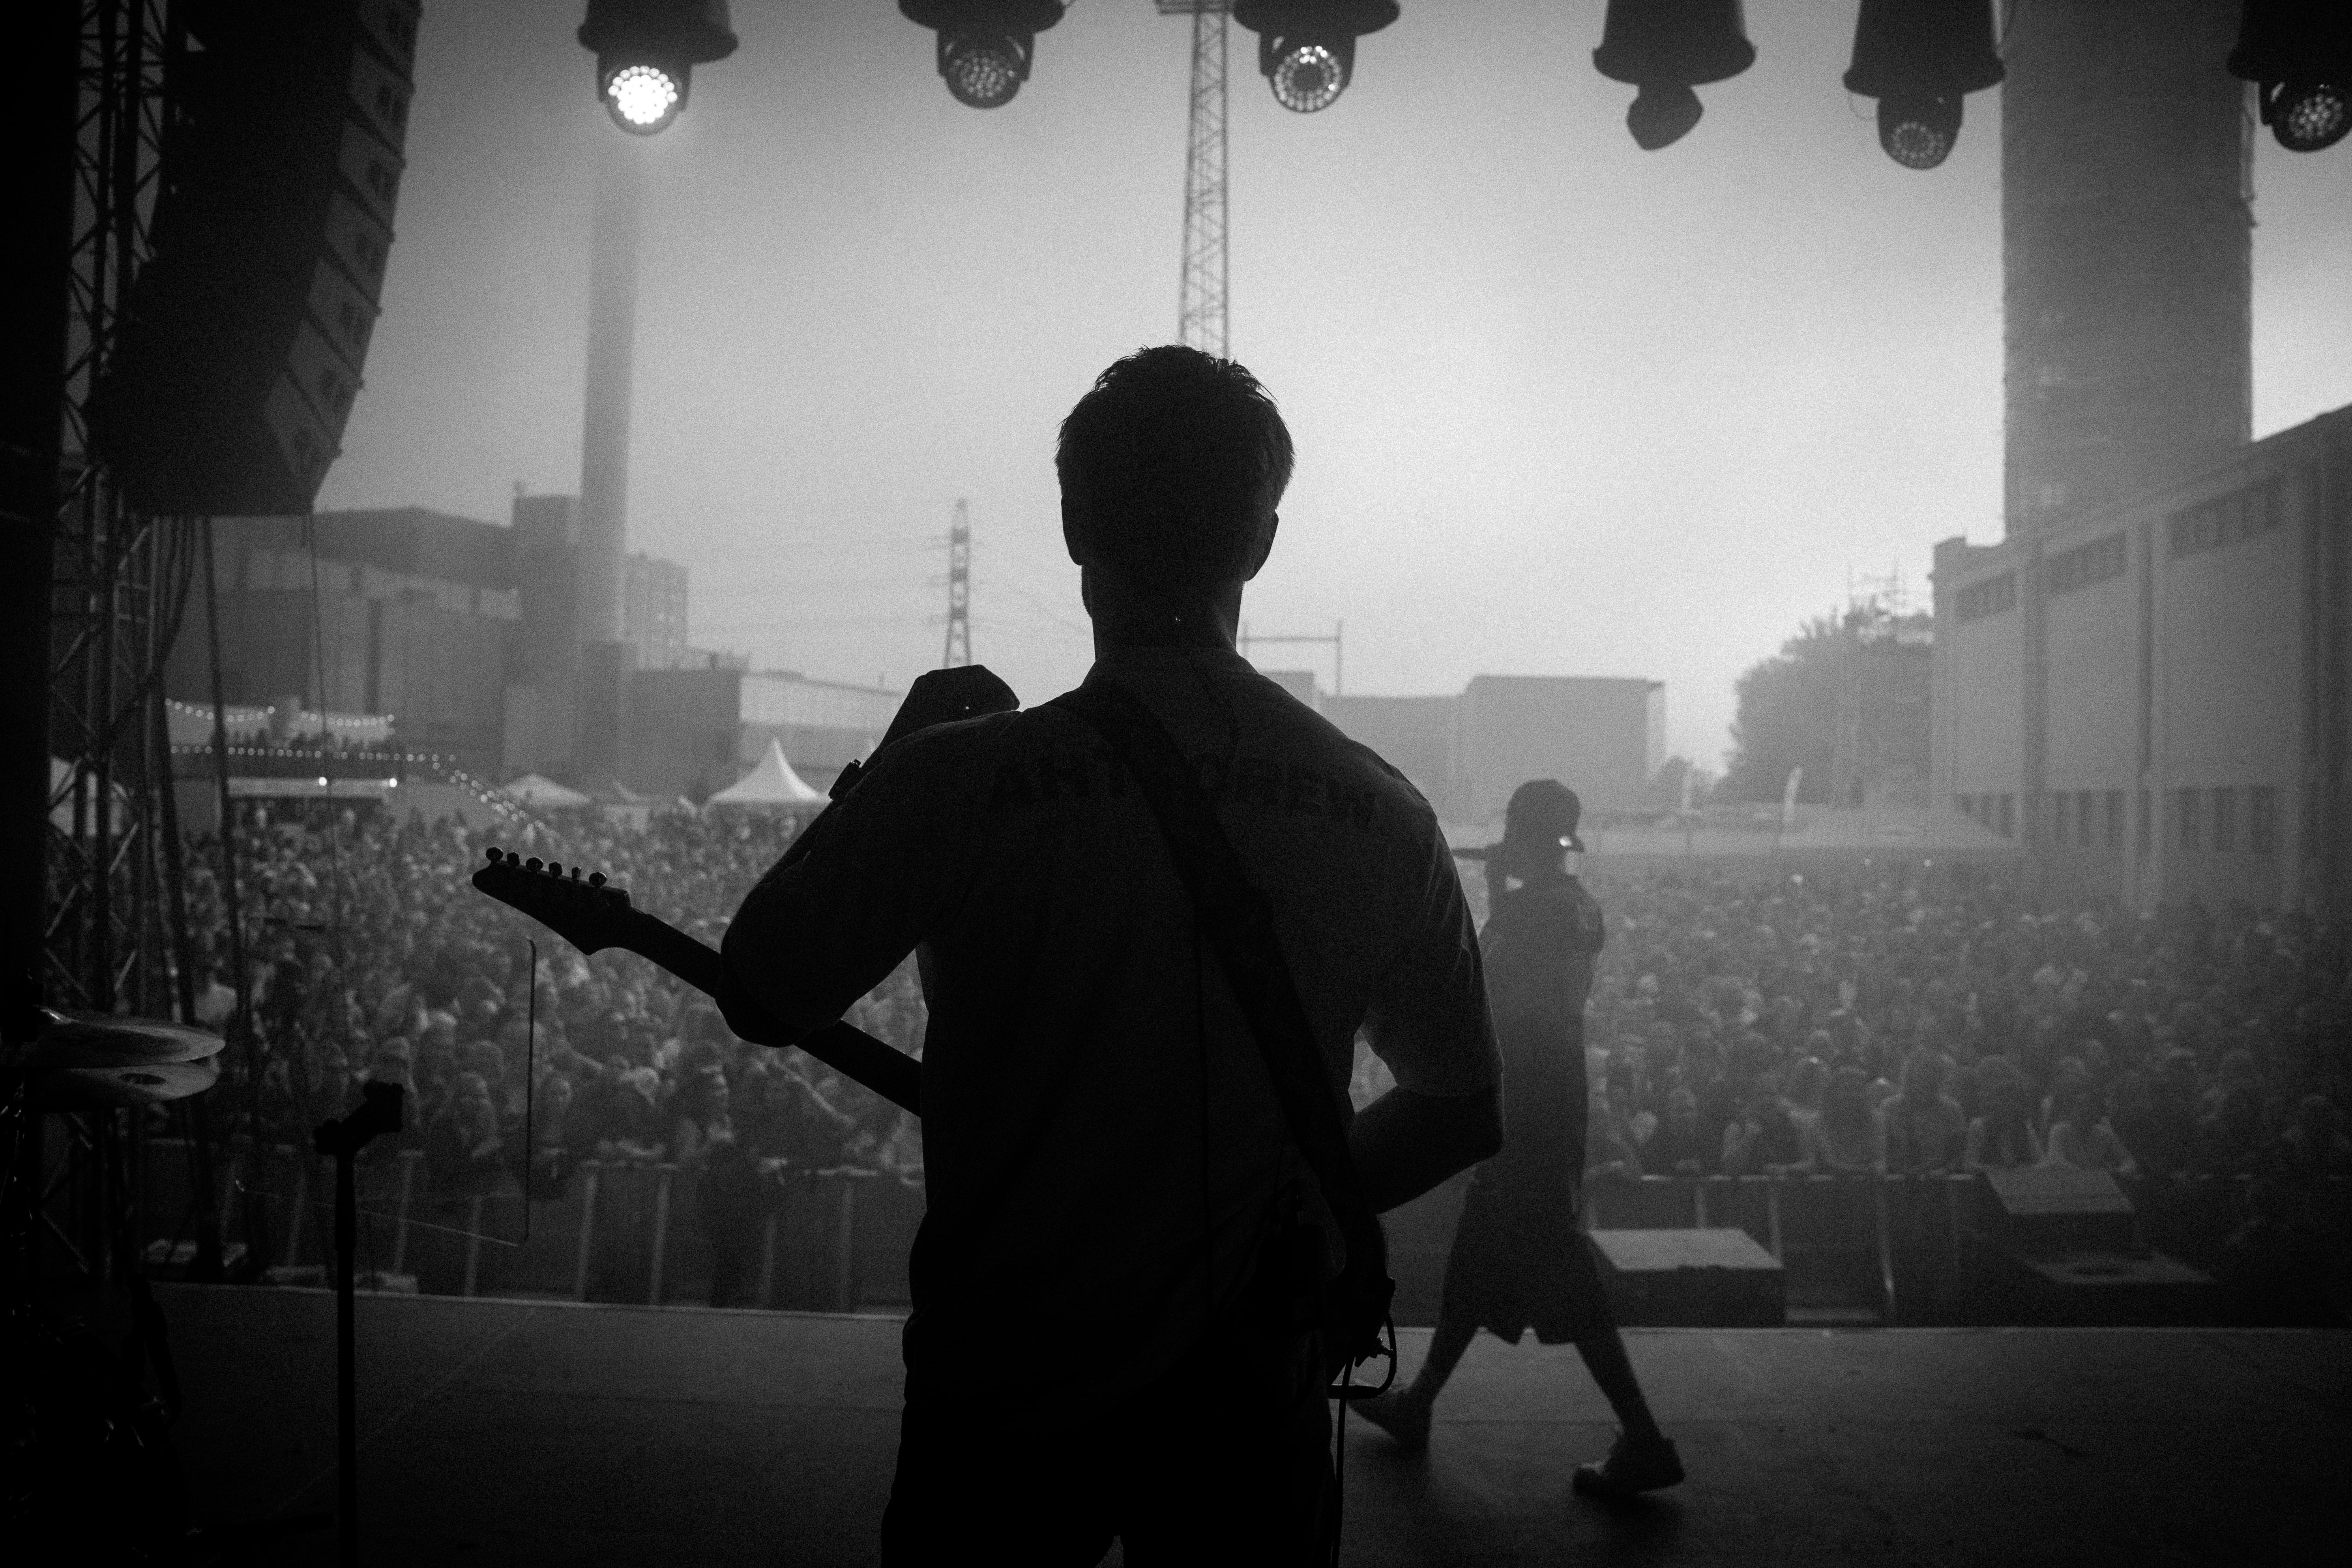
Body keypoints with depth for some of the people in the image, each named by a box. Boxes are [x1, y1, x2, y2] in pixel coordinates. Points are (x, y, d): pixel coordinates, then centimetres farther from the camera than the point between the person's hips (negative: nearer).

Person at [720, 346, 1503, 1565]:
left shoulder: (957, 781, -16)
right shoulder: (1380, 814, -6)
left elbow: (762, 996, -5)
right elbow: (1464, 1112, 3)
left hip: (1008, 1387, -1)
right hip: (1248, 1401, 2)